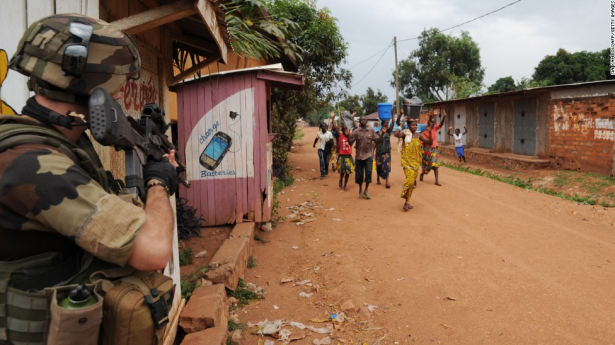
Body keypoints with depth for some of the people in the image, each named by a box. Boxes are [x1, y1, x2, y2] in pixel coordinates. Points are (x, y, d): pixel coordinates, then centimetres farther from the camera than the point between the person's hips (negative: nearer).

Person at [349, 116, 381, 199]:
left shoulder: (371, 131, 4)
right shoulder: (356, 131, -3)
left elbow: (377, 140, 4)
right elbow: (350, 142, -7)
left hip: (369, 155, 0)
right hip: (359, 155, 0)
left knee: (368, 172, -13)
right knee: (359, 174, 7)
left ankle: (366, 190, 5)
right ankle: (360, 191, 27)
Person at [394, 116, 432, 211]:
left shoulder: (419, 135, 5)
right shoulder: (405, 134, -6)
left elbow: (429, 142, -2)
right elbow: (396, 135, -26)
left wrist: (430, 132, -13)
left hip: (416, 162, 5)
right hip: (407, 161, -5)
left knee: (412, 182, 10)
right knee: (410, 179, -20)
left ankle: (407, 201, 22)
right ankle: (406, 201, -5)